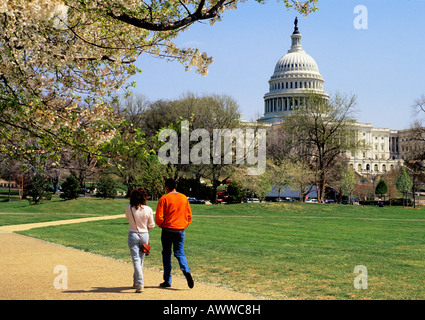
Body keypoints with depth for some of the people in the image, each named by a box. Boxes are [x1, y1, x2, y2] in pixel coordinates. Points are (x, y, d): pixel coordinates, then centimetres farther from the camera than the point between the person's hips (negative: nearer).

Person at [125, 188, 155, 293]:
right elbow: (151, 225, 0)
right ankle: (136, 282, 32)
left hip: (133, 235, -2)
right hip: (144, 235, 2)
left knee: (136, 260, -2)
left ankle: (139, 285, -12)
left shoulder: (129, 208, -10)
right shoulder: (148, 210, -9)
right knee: (140, 260, 17)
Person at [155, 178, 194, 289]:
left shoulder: (164, 199, -8)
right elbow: (189, 216, 9)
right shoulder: (184, 198, 6)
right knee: (180, 253, 10)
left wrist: (162, 225, 7)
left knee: (166, 254, 8)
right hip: (180, 230, 3)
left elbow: (158, 217, -11)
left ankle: (167, 281, 11)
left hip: (167, 230, -3)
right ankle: (186, 271, -17)